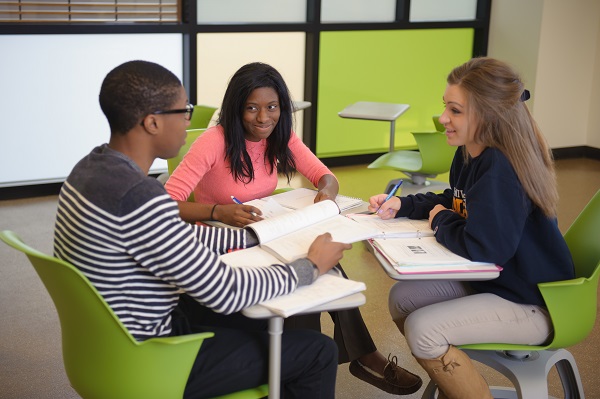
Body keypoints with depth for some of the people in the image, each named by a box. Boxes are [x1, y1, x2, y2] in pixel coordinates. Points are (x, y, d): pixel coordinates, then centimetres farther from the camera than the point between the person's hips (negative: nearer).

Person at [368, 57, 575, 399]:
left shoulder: (500, 169, -29)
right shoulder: (470, 153, -1)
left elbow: (481, 247, -34)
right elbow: (454, 202, 17)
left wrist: (440, 221, -15)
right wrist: (402, 205, 1)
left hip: (531, 303, -10)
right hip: (490, 280, 10)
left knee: (422, 330, -19)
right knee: (402, 299, 7)